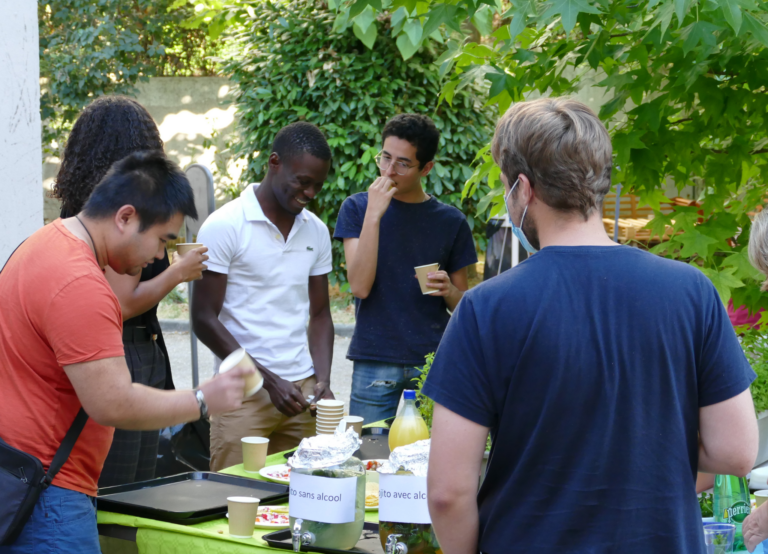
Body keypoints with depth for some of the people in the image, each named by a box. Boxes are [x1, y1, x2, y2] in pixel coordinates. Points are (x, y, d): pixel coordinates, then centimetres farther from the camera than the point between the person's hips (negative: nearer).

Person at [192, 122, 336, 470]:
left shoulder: (316, 232, 12)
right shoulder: (224, 227, -6)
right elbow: (204, 319, -8)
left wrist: (323, 380, 1)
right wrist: (269, 380, -12)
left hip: (302, 392, 5)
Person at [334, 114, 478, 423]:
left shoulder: (451, 221, 7)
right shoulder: (358, 208, 4)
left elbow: (463, 304, 14)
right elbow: (360, 286, -9)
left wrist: (448, 290, -9)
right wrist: (373, 215, -14)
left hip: (433, 362, 1)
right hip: (374, 361, -1)